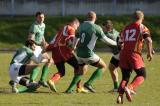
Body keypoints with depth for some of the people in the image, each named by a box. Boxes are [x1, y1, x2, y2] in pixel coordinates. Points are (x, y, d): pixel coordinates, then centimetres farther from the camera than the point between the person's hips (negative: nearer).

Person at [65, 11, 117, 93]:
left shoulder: (81, 26, 9)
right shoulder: (96, 27, -9)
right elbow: (105, 40, -5)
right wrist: (116, 43, 12)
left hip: (79, 53, 7)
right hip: (88, 54, -7)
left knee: (82, 71, 26)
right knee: (103, 66, 8)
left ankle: (70, 89, 20)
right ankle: (88, 83, -2)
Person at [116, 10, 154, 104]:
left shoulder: (126, 28, 18)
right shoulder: (142, 27, 3)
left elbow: (121, 43, 22)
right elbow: (148, 40, -12)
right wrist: (150, 53, -3)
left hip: (123, 54, 5)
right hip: (135, 54, -5)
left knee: (125, 77, 15)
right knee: (142, 75, 10)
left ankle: (120, 95, -7)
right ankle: (129, 88, -16)